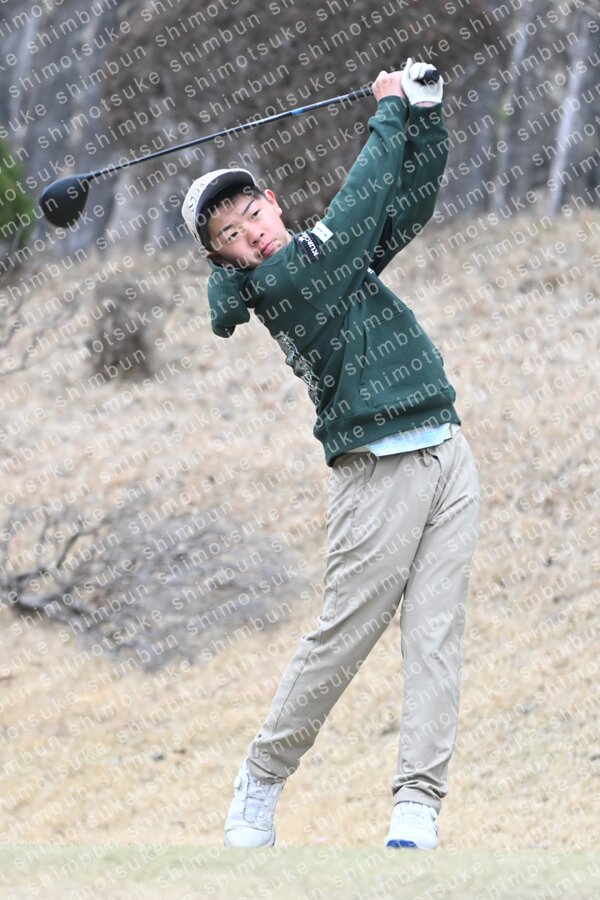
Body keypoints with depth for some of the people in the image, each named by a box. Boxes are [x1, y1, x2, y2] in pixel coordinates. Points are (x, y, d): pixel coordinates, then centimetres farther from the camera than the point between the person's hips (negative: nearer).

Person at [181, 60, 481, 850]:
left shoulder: (338, 253, 16)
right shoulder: (274, 281, -7)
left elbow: (416, 194, 17)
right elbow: (357, 209, -11)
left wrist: (424, 108, 4)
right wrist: (388, 112, -1)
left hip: (447, 453, 6)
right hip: (378, 473, -6)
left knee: (436, 635, -4)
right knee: (339, 641, -3)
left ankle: (417, 806, -7)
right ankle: (261, 780, 15)